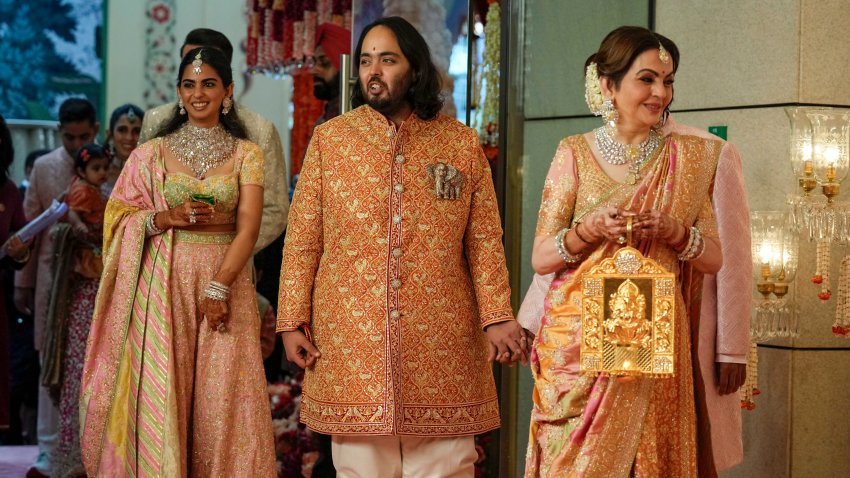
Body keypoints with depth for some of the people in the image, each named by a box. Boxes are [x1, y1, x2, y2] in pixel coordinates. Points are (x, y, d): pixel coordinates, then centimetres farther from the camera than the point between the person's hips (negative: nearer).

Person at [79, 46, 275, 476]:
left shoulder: (246, 154, 5)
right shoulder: (153, 153, 7)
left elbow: (248, 228, -4)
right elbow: (120, 219, 5)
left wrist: (218, 287, -15)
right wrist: (167, 218, -12)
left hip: (225, 280, 0)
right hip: (164, 283, 1)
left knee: (222, 398, -2)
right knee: (161, 396, -1)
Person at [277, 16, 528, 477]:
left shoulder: (461, 142, 7)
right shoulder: (330, 139, 7)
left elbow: (484, 240, 4)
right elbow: (302, 240, 5)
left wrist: (497, 316, -5)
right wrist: (292, 321, -1)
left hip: (441, 339, 0)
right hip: (352, 337, 0)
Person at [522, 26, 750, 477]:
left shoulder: (693, 156, 6)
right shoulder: (575, 153, 2)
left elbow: (715, 258, 6)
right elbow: (541, 258, 1)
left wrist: (674, 232, -14)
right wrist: (590, 229, -17)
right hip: (577, 337, -1)